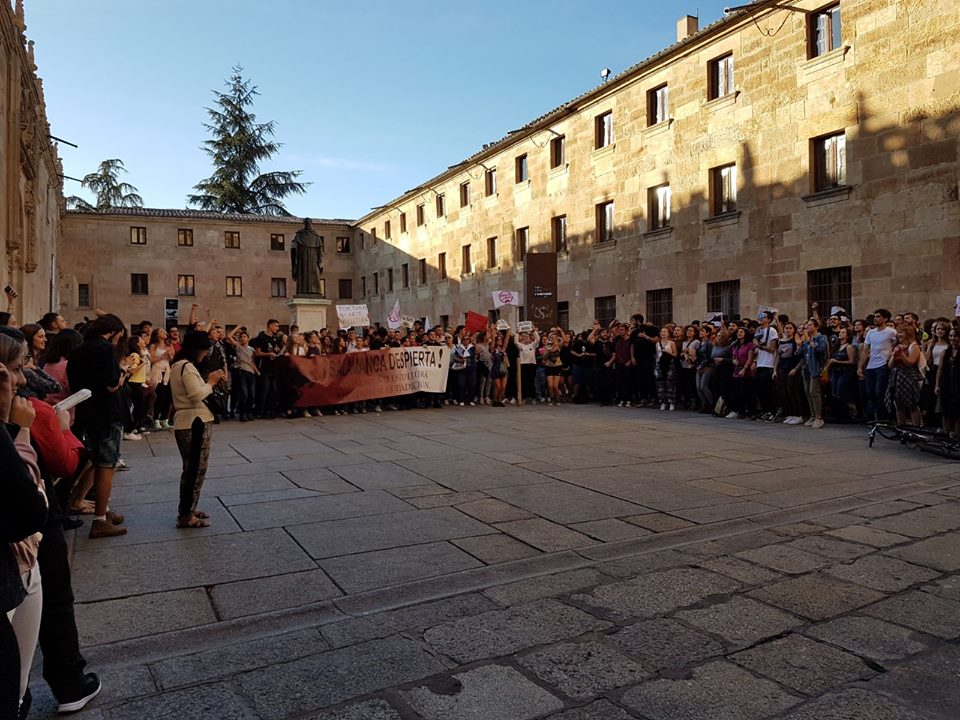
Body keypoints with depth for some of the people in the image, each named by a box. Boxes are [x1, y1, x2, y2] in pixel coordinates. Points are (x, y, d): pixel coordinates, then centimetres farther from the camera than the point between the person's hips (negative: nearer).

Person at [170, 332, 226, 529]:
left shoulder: (177, 365, 17)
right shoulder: (187, 367, -16)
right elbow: (197, 395, -25)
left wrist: (209, 381, 5)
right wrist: (211, 382, -10)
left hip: (186, 422, 11)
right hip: (195, 423, -11)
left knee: (192, 469, 19)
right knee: (196, 469, -4)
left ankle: (187, 509, 27)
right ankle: (186, 516, 1)